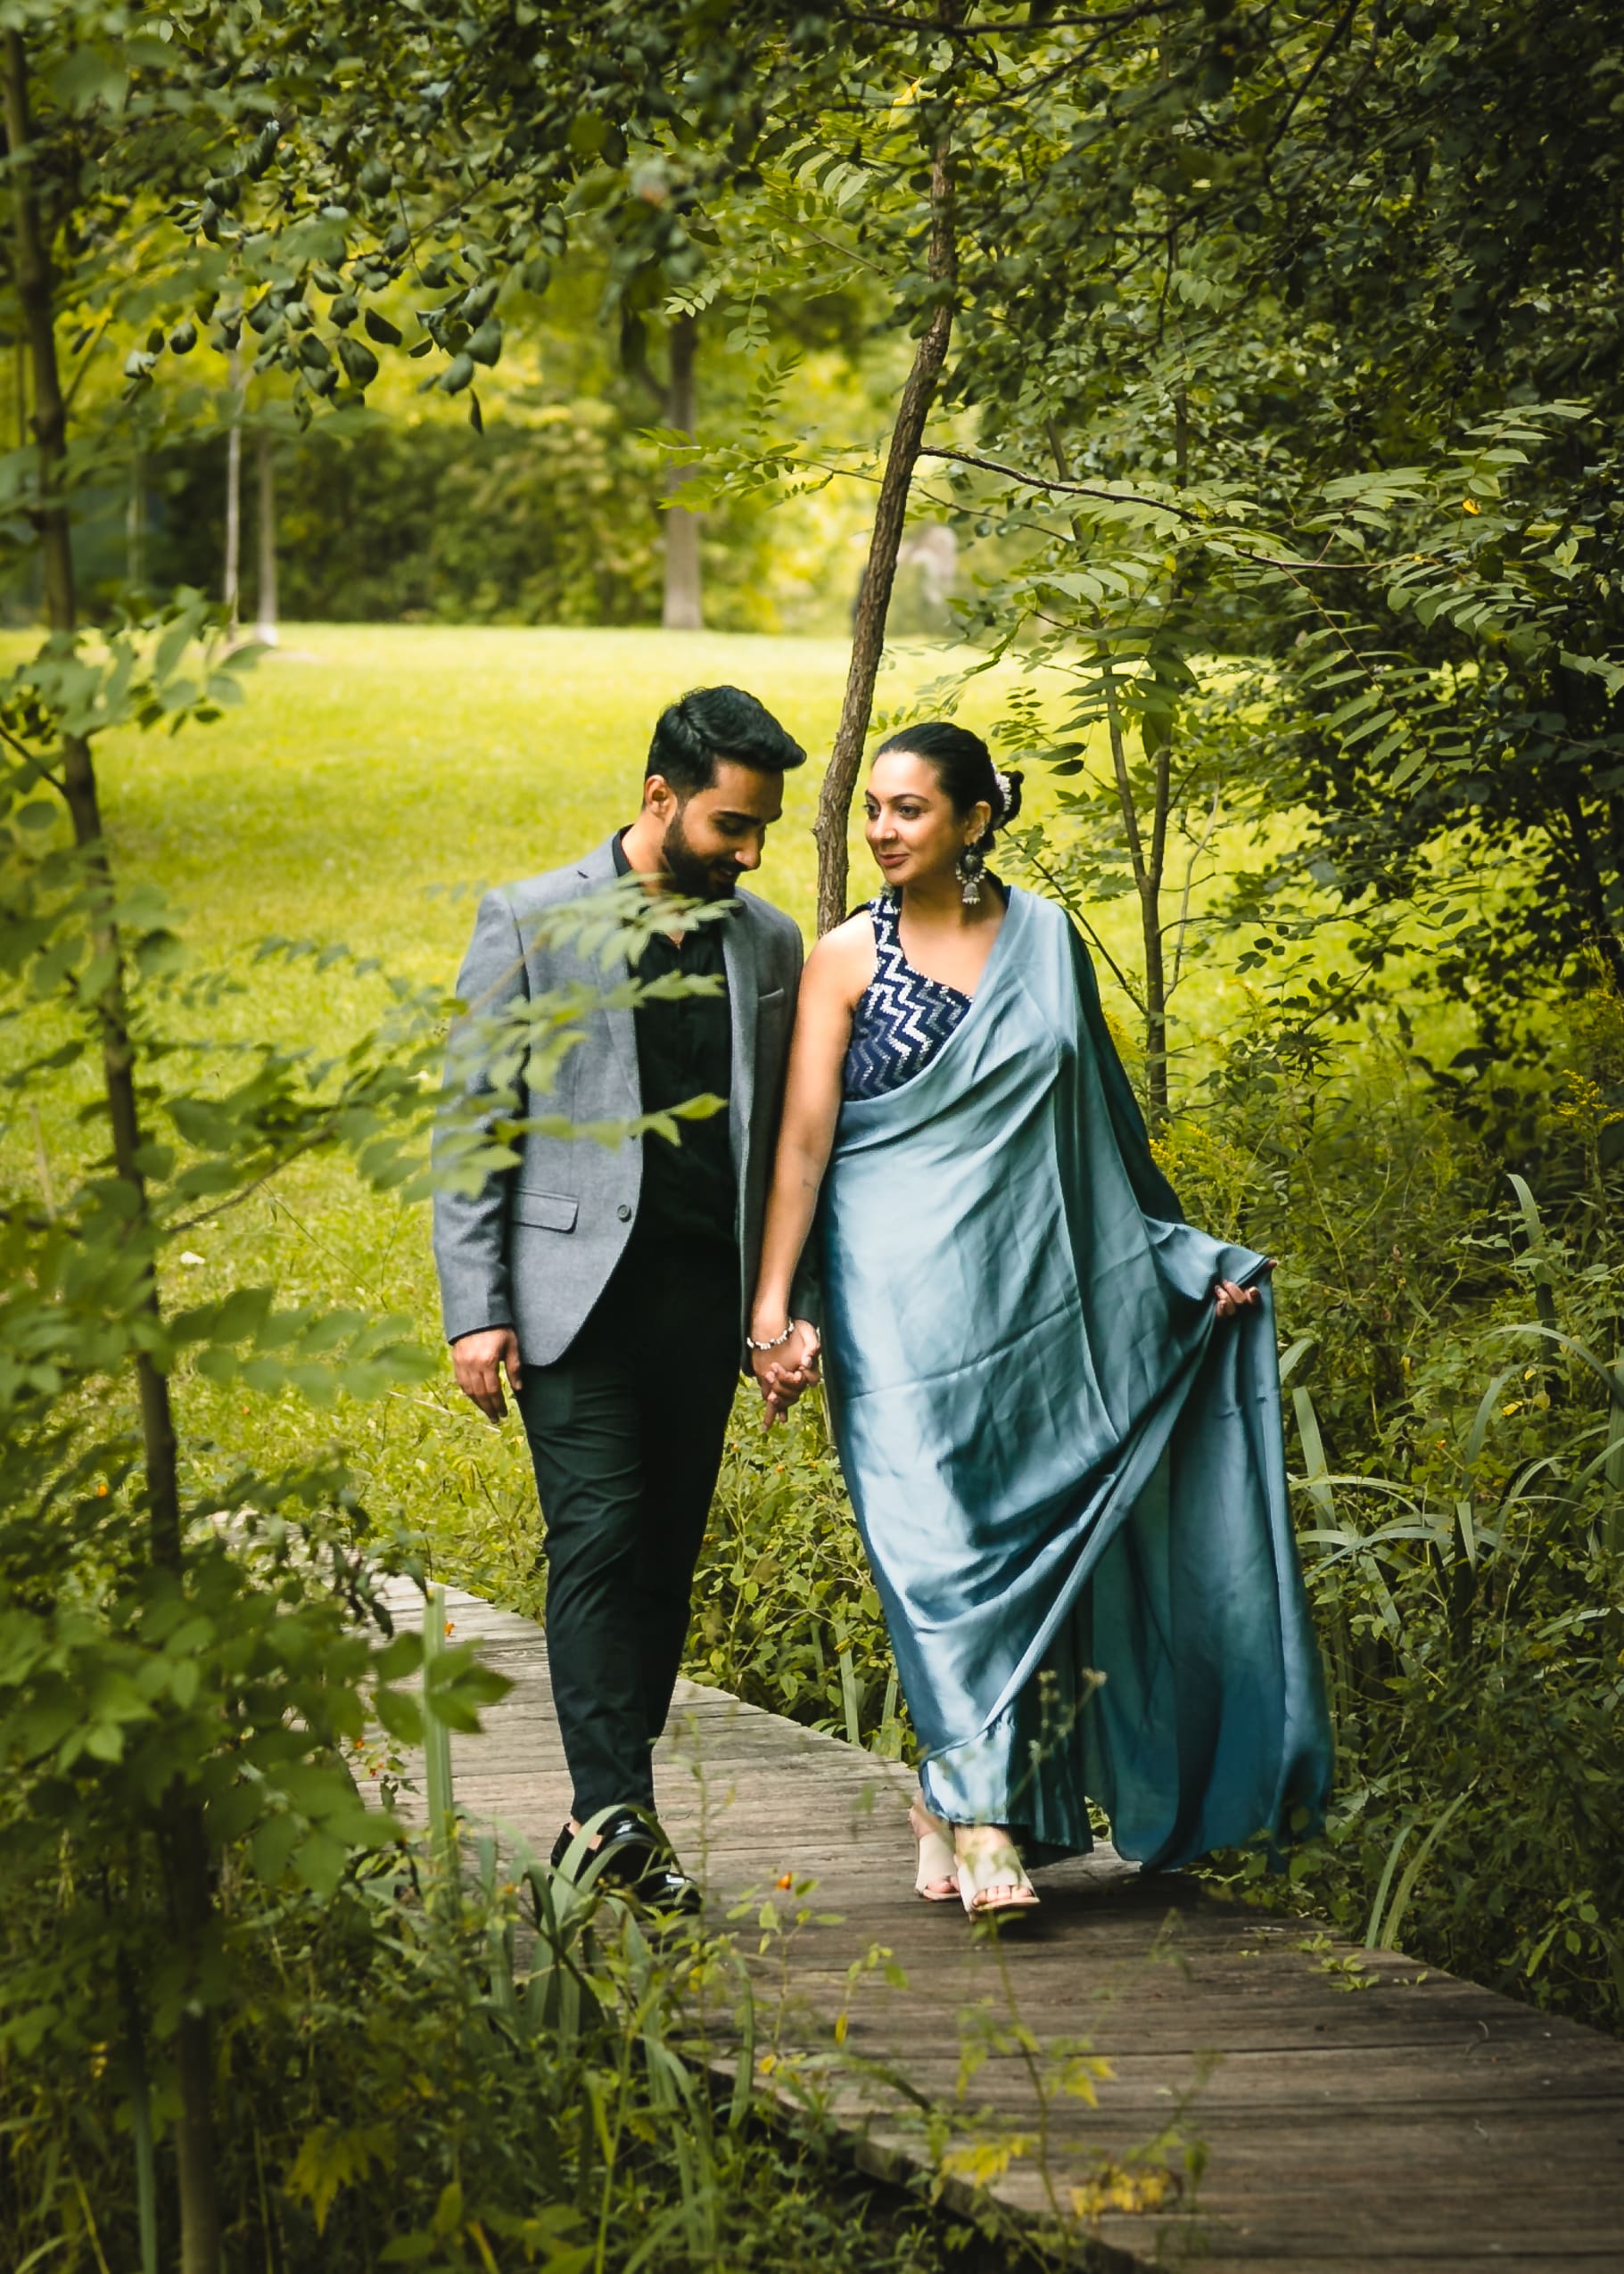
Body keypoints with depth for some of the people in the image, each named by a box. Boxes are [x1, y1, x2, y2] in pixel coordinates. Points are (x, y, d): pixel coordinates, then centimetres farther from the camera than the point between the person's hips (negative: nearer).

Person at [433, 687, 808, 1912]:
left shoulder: (769, 944, 11)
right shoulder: (530, 924, -1)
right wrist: (475, 1309, -7)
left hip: (705, 1295, 4)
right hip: (576, 1291, -4)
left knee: (668, 1555, 5)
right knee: (600, 1543, -12)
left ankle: (608, 1818, 14)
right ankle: (619, 1817, -12)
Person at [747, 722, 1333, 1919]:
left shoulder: (1046, 937, 8)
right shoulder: (849, 958, -1)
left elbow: (1099, 1119, 16)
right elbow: (805, 1138, -4)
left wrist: (1187, 1259, 16)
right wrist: (773, 1308, -12)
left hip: (1034, 1291, 3)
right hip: (903, 1294, -3)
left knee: (1036, 1536, 3)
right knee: (937, 1542, -9)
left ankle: (954, 1787, 18)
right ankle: (978, 1813, -5)